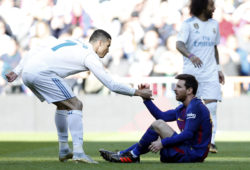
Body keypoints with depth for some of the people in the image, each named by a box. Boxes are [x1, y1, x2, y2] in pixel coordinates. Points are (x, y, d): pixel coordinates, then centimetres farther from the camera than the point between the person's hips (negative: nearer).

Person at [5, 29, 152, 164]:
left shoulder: (71, 43, 26)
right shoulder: (90, 56, 1)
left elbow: (34, 53, 24)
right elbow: (111, 85, 0)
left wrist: (17, 71, 25)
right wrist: (136, 92, 10)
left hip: (27, 73, 9)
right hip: (41, 73, -9)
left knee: (62, 105, 24)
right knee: (75, 105, -6)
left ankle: (63, 150, 27)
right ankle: (78, 151, -16)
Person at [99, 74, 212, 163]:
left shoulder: (195, 107, -14)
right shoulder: (183, 108, 18)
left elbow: (187, 135, -22)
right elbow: (162, 116, 23)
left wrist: (163, 143, -21)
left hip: (193, 155, -10)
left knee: (158, 125, -15)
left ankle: (133, 155, -6)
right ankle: (121, 154, 5)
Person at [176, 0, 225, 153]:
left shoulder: (214, 24, 12)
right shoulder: (188, 24, -5)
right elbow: (179, 44, -17)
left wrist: (219, 68, 17)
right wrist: (191, 56, -36)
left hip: (210, 72, 3)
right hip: (191, 71, -3)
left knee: (211, 106, -8)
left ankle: (211, 142, -11)